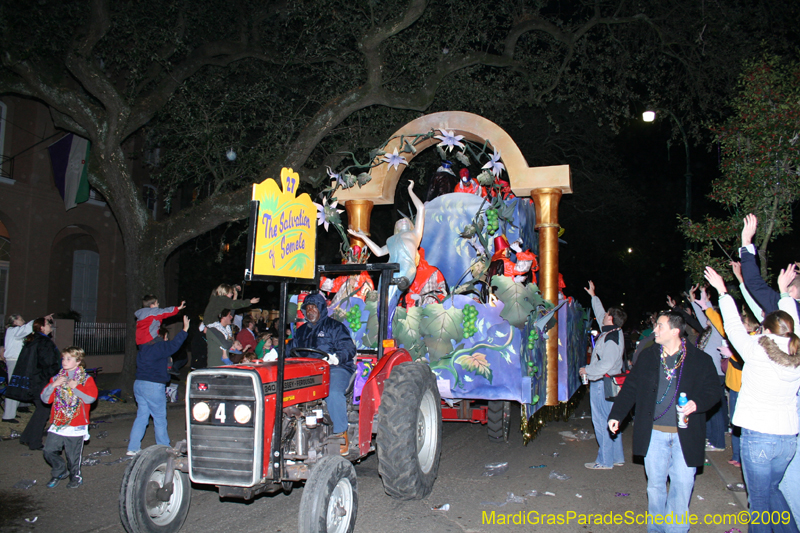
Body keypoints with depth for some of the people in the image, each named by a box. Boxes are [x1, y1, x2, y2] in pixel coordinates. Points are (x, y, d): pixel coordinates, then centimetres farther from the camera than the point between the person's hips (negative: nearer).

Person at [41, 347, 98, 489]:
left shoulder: (86, 379, 0)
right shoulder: (57, 378, 12)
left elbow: (91, 398, -14)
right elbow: (45, 398, 8)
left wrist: (75, 387, -17)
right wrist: (54, 385, -7)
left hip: (76, 425, -4)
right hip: (57, 424, 4)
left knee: (73, 454, 1)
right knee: (49, 451, 1)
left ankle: (75, 477, 25)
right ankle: (60, 471, 27)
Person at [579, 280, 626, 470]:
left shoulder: (611, 339, -21)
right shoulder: (613, 332, 9)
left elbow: (606, 364, -28)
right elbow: (600, 314, 25)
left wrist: (587, 370, -14)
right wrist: (593, 296, 33)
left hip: (602, 383, -10)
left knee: (601, 422, -4)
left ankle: (605, 461, 2)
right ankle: (616, 457, 24)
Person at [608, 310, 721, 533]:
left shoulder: (700, 360, -2)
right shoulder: (647, 357, 7)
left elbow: (713, 391, 0)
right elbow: (630, 388, 10)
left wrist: (697, 403, -20)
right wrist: (616, 415, 7)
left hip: (685, 434, -2)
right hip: (654, 432, 2)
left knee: (682, 483, 1)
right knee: (655, 483, 10)